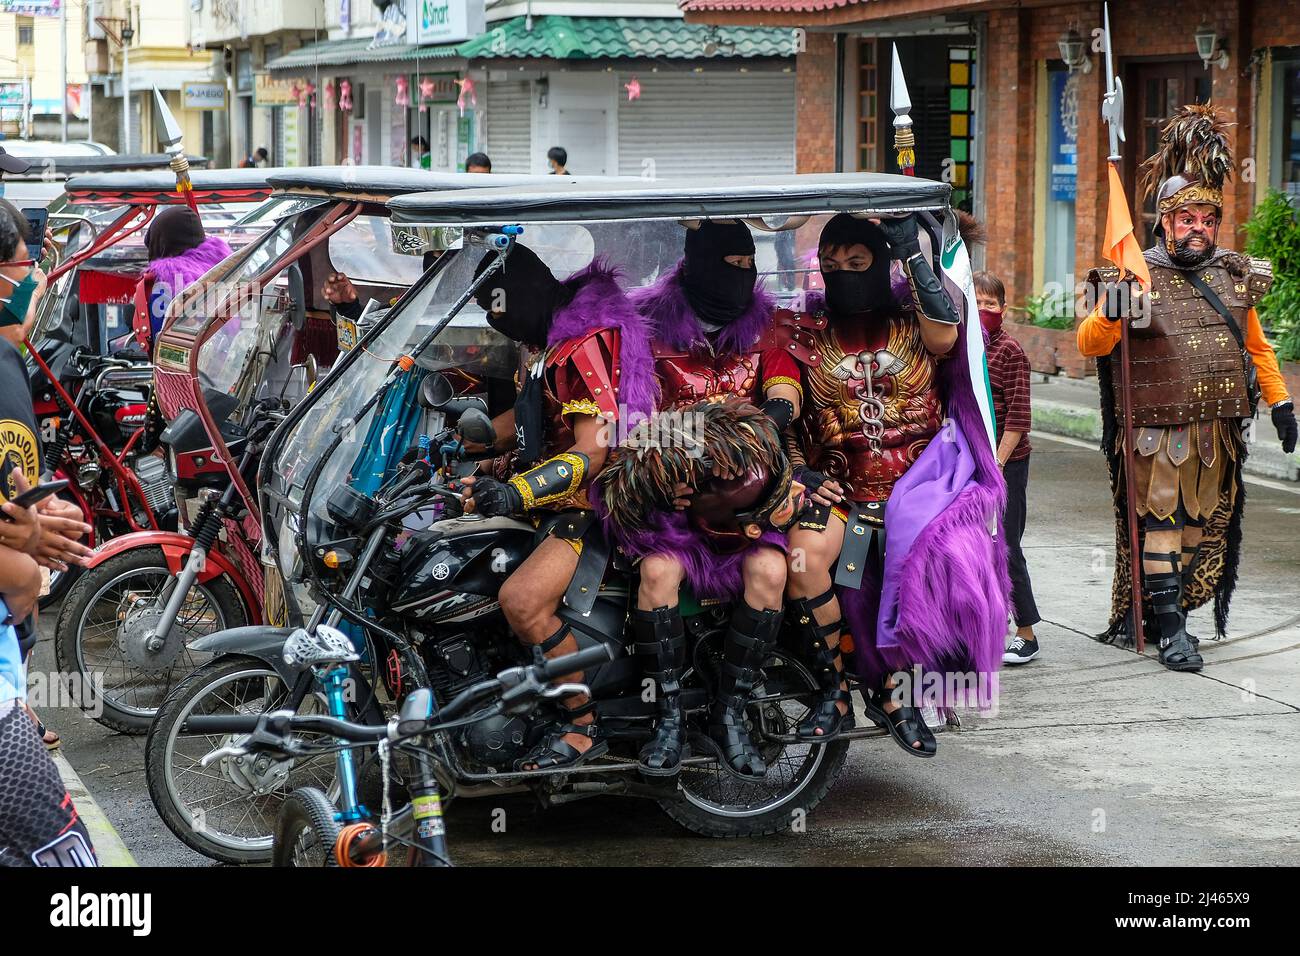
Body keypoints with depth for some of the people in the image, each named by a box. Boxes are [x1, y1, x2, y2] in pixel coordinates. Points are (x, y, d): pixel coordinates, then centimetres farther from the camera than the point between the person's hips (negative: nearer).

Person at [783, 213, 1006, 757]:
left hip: (920, 483, -1)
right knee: (802, 556, -30)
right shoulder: (810, 333, 12)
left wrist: (913, 254, -16)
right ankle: (833, 693, -14)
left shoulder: (911, 323, 8)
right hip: (839, 489, 1)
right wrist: (800, 471, -4)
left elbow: (945, 337, -17)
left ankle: (893, 690, -7)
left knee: (947, 562, -30)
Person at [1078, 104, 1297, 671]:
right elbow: (1090, 346, -11)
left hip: (1217, 432, 5)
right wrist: (1109, 315, -31)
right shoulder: (1138, 278, -6)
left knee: (1206, 521, 10)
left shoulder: (1235, 277, 9)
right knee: (1159, 518, -6)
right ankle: (1170, 628, -2)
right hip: (1156, 431, -5)